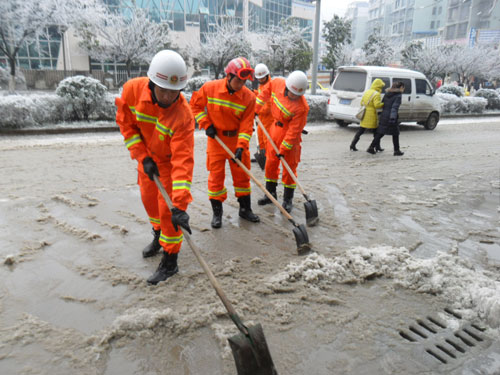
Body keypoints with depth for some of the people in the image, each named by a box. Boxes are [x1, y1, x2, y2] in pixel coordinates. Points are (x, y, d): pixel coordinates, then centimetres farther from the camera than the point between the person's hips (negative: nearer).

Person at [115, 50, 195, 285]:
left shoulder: (183, 115, -37)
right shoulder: (132, 90, -25)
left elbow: (182, 160, -41)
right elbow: (125, 123, -9)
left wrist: (180, 205, -46)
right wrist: (142, 157, -17)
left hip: (169, 159, -5)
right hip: (146, 155, 5)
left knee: (168, 208, -5)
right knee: (149, 198, 20)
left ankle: (170, 262, 11)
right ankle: (159, 236, 47)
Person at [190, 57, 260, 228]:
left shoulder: (249, 97, -11)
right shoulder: (210, 88, -12)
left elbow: (247, 124, -13)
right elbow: (196, 105, 3)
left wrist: (241, 146, -23)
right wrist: (206, 124, -8)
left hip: (237, 138, 1)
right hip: (216, 138, -1)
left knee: (242, 174, 9)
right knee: (216, 175, 3)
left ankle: (245, 209, 25)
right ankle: (217, 212, 16)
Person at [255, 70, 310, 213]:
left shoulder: (302, 107, -28)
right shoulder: (277, 83, -13)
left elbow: (294, 131, -24)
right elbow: (266, 92, 10)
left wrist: (283, 149, -20)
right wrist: (256, 108, 14)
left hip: (290, 132, -6)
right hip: (276, 127, 6)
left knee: (290, 165, 0)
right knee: (271, 162, 12)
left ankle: (288, 199, 12)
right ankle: (270, 193, 27)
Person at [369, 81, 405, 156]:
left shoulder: (387, 94, 13)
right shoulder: (398, 96, -9)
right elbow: (395, 107, -19)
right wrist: (393, 118, -24)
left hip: (383, 116, 6)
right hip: (391, 117, -6)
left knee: (380, 133, 11)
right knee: (395, 134, 7)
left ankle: (371, 147, 5)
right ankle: (396, 151, 14)